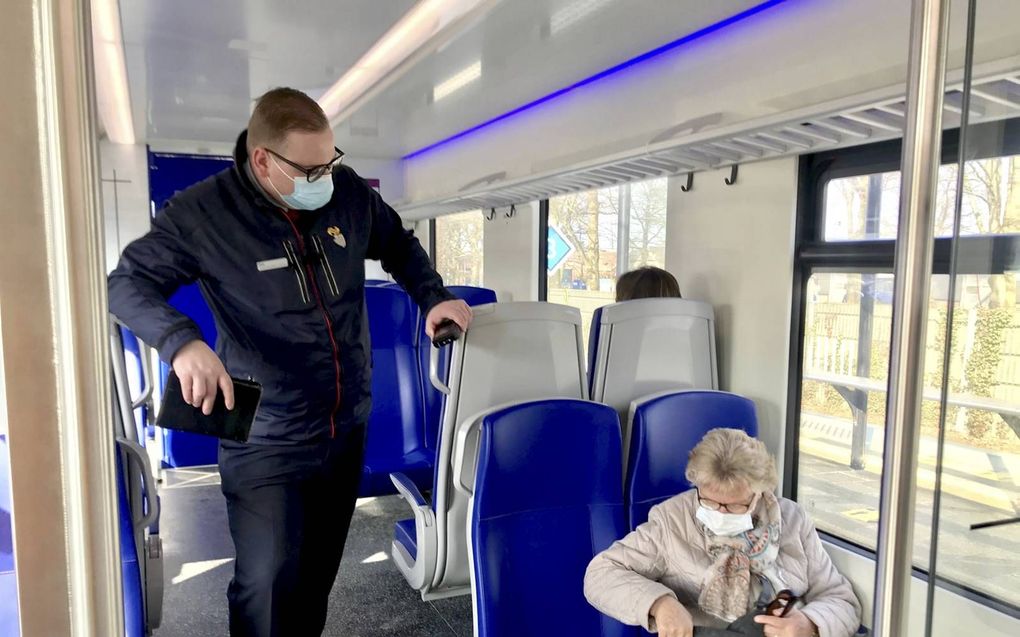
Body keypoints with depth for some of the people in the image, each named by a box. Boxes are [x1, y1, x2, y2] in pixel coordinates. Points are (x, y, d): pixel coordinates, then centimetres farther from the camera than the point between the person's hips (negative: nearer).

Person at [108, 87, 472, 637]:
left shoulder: (350, 193, -4)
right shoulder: (201, 214, -15)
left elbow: (399, 246, 13)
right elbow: (127, 283, -10)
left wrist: (433, 297, -4)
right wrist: (182, 340, -30)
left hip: (347, 428, 4)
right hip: (265, 440, -4)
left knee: (319, 574, 18)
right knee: (268, 582, -7)